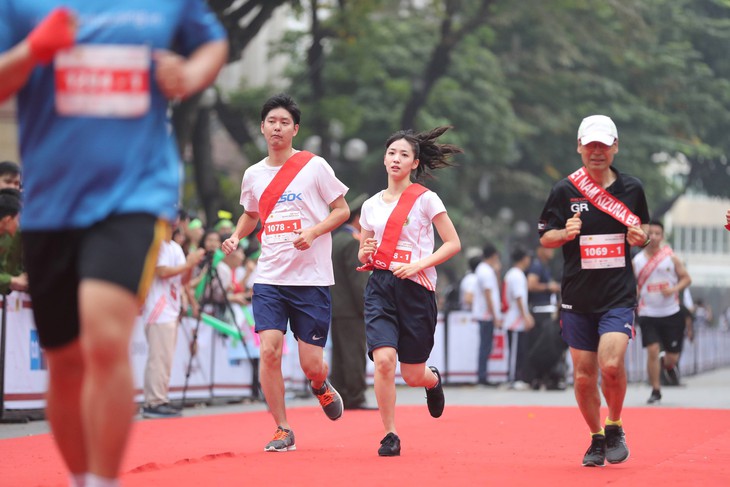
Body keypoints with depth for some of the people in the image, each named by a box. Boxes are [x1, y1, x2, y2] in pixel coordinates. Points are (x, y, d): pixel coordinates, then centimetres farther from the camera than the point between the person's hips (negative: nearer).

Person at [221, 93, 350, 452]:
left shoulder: (314, 166, -3)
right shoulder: (253, 175, 9)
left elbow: (342, 210, 1)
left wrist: (313, 232, -16)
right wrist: (236, 236, 6)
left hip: (312, 278, -3)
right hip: (269, 278, 3)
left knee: (311, 364, -3)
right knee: (269, 350, -13)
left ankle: (321, 388, 36)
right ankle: (282, 431, 2)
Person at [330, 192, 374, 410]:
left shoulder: (335, 239, 16)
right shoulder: (353, 242, -13)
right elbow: (357, 280, -17)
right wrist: (367, 308, -15)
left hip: (335, 308, 10)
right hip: (351, 310, -10)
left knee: (340, 355, 8)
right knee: (355, 354, -8)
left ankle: (340, 398, 8)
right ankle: (355, 398, -10)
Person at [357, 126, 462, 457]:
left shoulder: (425, 199, -1)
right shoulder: (371, 205, 11)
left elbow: (453, 244, -2)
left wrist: (418, 264, -14)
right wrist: (365, 254, -5)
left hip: (416, 288, -2)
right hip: (380, 286, 2)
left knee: (413, 375, 3)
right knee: (383, 360, -19)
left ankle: (433, 380, 42)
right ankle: (390, 435, -5)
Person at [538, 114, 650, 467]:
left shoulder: (632, 188, 5)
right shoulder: (565, 190, 0)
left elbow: (641, 231, 18)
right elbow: (544, 237, 4)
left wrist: (641, 237, -5)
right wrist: (565, 233, -17)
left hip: (619, 295, -1)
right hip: (577, 297, 1)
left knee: (611, 364, -19)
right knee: (583, 375, 3)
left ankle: (615, 428, 6)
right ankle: (596, 439, 24)